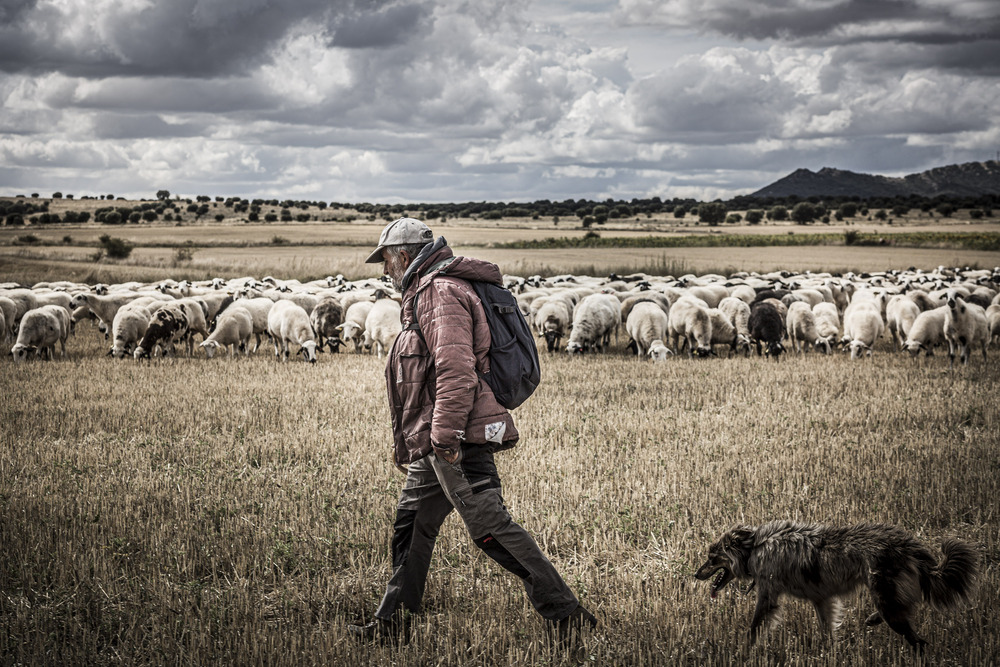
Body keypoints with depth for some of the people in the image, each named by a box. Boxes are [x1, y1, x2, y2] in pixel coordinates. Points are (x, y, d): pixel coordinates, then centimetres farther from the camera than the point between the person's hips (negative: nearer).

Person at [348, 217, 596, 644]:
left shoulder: (442, 292, -10)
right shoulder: (423, 295, 24)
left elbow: (456, 369, -23)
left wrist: (445, 435, -27)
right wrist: (405, 442, 31)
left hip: (457, 441, -11)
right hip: (433, 446, 11)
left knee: (490, 528, -13)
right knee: (410, 527, 15)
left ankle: (565, 614, -12)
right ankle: (391, 625, 22)